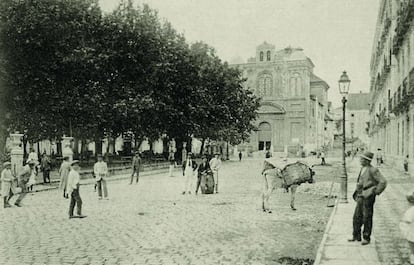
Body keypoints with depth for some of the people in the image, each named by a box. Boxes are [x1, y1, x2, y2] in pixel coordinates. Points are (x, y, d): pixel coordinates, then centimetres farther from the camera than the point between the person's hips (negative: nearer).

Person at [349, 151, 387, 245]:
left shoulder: (373, 170, -13)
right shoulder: (362, 169, 12)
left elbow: (383, 182, -17)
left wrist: (376, 192, -13)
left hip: (368, 197, -8)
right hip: (360, 196, 8)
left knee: (367, 218, 0)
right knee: (357, 216, 9)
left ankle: (366, 238, 10)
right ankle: (356, 236, 19)